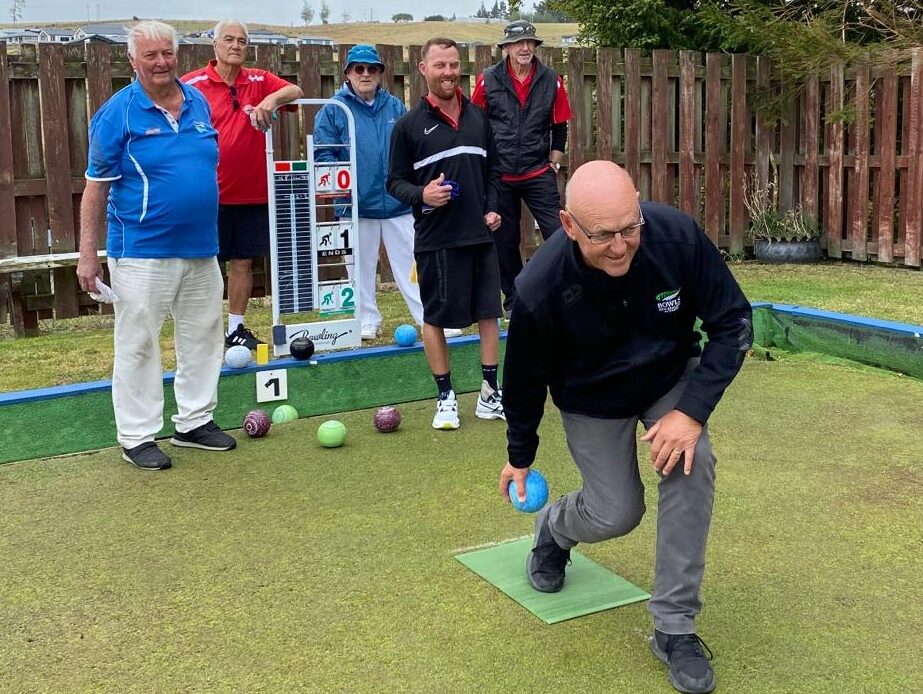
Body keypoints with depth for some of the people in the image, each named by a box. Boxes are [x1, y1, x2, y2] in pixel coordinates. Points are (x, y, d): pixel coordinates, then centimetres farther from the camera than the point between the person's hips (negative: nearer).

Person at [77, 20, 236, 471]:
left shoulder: (198, 103, 8)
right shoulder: (118, 112, -7)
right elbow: (96, 186, -6)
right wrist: (87, 254, -8)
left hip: (201, 249, 6)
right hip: (142, 252, -6)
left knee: (202, 337, 13)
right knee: (138, 344, 2)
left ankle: (194, 422, 28)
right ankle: (137, 437, 12)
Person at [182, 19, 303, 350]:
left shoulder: (259, 81, 5)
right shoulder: (192, 84, -4)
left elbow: (295, 90, -9)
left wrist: (271, 99, -29)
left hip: (252, 193, 3)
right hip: (209, 194, -3)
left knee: (243, 261, 10)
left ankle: (235, 328, 23)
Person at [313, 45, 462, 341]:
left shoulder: (395, 107, 9)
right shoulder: (333, 110, 0)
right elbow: (323, 153, -3)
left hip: (398, 203, 2)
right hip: (358, 206, -1)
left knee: (412, 262, 2)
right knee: (362, 266, 10)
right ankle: (367, 322, 22)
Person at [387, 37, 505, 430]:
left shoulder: (477, 118, 9)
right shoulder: (409, 125, -3)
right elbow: (395, 181, 0)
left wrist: (492, 208, 3)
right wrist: (421, 195, -19)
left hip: (481, 235, 4)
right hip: (435, 239, -4)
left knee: (488, 312, 7)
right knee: (435, 317, 3)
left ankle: (490, 394, 19)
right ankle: (445, 398, 17)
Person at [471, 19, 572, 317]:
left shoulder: (551, 81, 0)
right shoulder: (488, 80, -2)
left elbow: (559, 126, 10)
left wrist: (554, 161, 4)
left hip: (538, 173, 0)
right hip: (499, 176, 0)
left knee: (558, 233, -9)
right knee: (504, 241, 8)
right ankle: (513, 300, 22)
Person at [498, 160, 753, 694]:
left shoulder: (678, 235, -32)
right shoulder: (540, 288, -33)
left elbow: (734, 322, -19)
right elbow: (525, 379, -13)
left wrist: (693, 410, -27)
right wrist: (521, 456, 2)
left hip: (672, 376, 1)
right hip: (592, 399, -1)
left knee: (691, 466, -23)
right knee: (617, 514, -3)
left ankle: (675, 628, -8)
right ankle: (553, 527, 36)